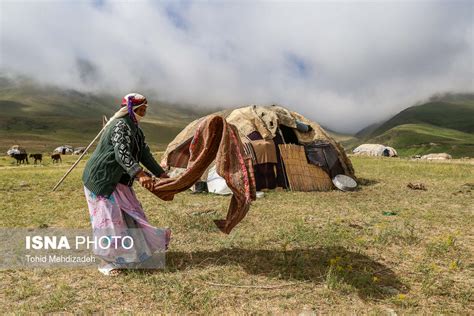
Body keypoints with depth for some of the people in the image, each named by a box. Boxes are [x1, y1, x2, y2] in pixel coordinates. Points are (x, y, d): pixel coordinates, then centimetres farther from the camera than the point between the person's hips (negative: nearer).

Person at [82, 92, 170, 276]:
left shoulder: (134, 128, 11)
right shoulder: (121, 125, -20)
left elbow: (144, 154, 13)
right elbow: (122, 154, -33)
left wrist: (161, 174, 12)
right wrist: (140, 174, -44)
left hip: (118, 180, 10)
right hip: (101, 179, -10)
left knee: (128, 213, 13)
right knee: (109, 218, -5)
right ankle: (107, 262, 8)